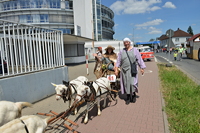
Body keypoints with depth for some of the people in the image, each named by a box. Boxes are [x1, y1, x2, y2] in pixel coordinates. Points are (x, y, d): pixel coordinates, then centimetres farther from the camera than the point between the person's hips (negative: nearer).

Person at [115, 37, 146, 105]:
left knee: (132, 82, -8)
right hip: (124, 70, 2)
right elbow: (118, 61, 8)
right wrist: (116, 69, -1)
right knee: (126, 83, 6)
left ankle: (133, 94, 21)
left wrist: (142, 68, -1)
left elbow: (139, 59, 4)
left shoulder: (135, 50, 4)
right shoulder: (121, 51, 8)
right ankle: (128, 97, 19)